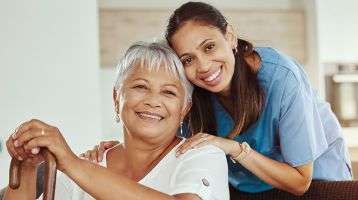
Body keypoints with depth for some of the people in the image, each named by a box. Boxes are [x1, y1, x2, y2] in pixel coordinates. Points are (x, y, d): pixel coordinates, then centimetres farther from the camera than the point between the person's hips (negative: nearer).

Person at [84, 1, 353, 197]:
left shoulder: (282, 79, -33)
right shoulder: (191, 91, -20)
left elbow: (300, 183, -25)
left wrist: (235, 148, -36)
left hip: (315, 176, -2)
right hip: (247, 186, 2)